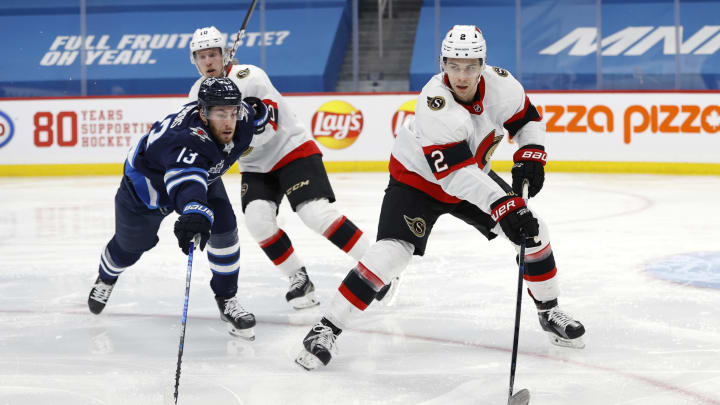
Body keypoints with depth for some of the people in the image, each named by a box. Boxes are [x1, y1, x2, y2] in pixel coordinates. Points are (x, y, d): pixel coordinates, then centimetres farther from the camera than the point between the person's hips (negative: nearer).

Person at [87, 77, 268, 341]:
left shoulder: (241, 117, -28)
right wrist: (195, 213, -87)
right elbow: (185, 182, -72)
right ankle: (106, 278, 52)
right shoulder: (189, 140, -50)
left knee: (224, 228, -15)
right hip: (147, 183, -5)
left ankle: (226, 299, 3)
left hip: (201, 174, 5)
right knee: (130, 246, 16)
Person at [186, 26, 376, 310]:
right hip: (256, 167, 6)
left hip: (292, 149, -6)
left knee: (316, 212, -22)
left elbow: (267, 129, -28)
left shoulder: (249, 78, -21)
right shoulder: (197, 94, 1)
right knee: (258, 219, -18)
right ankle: (299, 280, -4)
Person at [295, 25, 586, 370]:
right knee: (392, 251, -23)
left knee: (533, 232, 0)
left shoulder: (499, 83, -18)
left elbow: (527, 119, 2)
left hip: (474, 175, 6)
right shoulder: (435, 103, -36)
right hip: (417, 179, -6)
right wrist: (504, 207, -45)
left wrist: (530, 158, -16)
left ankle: (549, 311, 23)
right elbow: (456, 173, -39)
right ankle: (327, 329, -16)